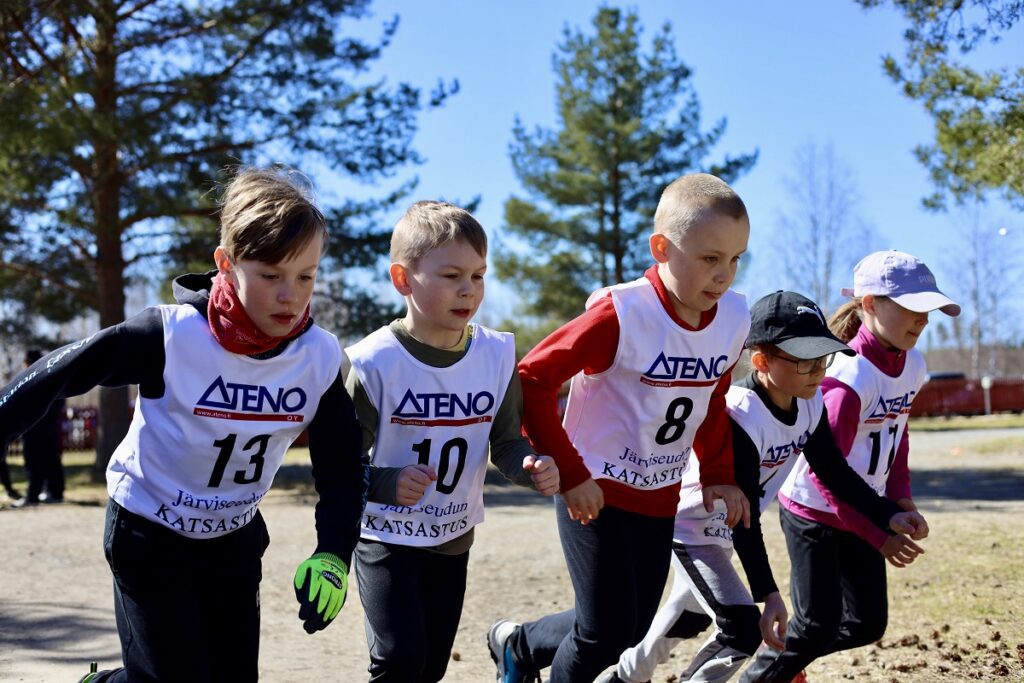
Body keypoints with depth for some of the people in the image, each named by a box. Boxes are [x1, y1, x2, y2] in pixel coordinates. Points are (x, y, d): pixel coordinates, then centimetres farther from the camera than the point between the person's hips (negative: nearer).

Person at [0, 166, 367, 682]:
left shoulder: (320, 357, -15)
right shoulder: (171, 336, -26)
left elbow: (341, 467, -8)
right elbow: (54, 376, -17)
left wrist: (332, 556, -20)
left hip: (235, 537, 5)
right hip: (149, 534, -4)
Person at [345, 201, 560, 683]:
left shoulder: (497, 355, -7)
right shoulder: (373, 363, -20)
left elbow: (507, 443, 0)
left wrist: (531, 467, -21)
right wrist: (386, 484, -34)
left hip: (453, 539, 5)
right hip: (386, 536, -4)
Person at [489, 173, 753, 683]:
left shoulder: (733, 319, -4)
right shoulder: (621, 313, -23)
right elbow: (533, 379, -20)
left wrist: (718, 475, 7)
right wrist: (570, 473, -19)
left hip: (660, 500, 6)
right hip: (596, 494, -6)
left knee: (631, 631, 13)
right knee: (607, 631, -5)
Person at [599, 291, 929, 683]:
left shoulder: (810, 402, -12)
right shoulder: (739, 417, -36)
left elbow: (835, 472, 0)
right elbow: (743, 517, -34)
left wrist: (888, 515, -12)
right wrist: (767, 594, -35)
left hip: (719, 532, 9)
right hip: (686, 523, -8)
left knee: (690, 618, 24)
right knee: (743, 629, -15)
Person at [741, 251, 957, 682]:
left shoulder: (913, 366, -2)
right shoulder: (849, 376, -27)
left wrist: (900, 498, 0)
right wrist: (877, 535, -23)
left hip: (861, 511, 8)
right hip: (813, 512, -8)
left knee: (867, 625, 10)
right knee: (819, 624, -2)